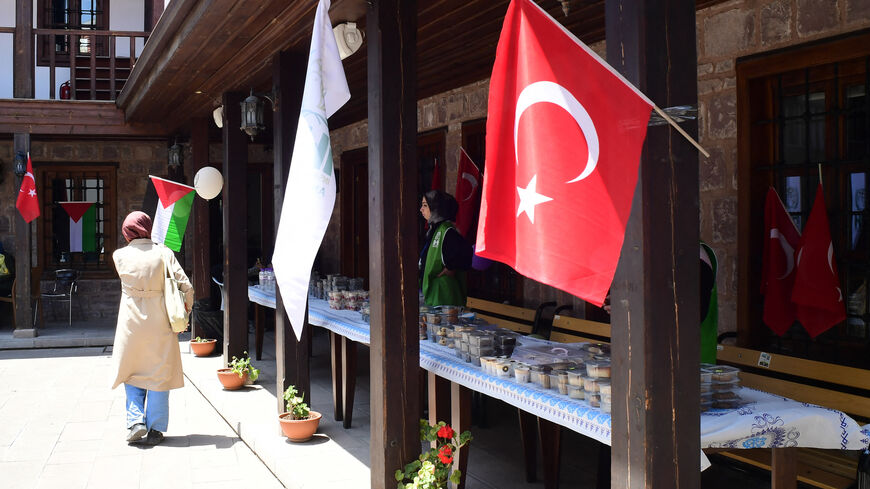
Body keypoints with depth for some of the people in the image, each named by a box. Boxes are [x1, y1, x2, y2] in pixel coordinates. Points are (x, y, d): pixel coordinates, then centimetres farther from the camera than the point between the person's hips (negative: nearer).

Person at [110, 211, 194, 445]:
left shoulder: (119, 256, -3)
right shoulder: (163, 253, -7)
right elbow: (186, 287, -10)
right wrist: (184, 312, 3)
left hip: (131, 325, 1)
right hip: (159, 323, -1)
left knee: (132, 374, 16)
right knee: (159, 375, 9)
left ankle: (136, 422, 3)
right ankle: (155, 430, 11)